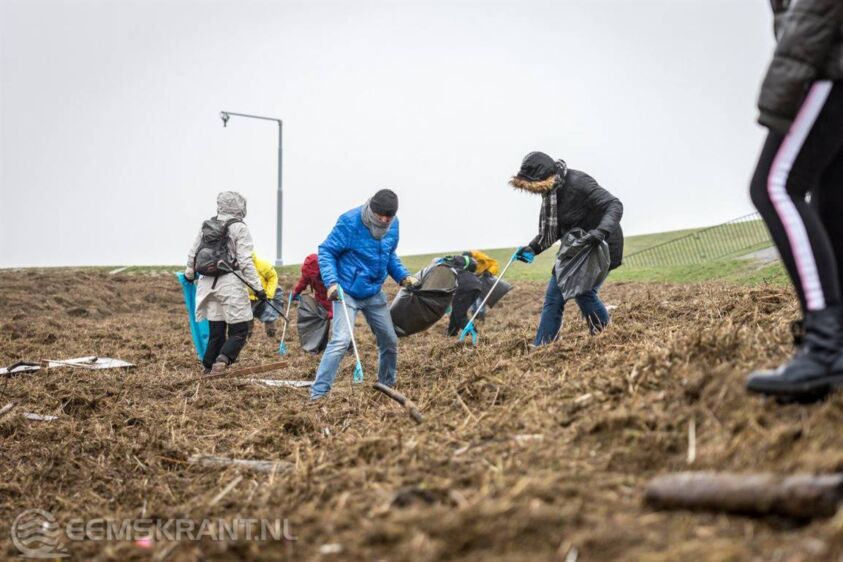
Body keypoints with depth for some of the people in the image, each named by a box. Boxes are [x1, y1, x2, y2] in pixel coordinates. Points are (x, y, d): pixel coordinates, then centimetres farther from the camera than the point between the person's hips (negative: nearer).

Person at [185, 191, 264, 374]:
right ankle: (223, 358, -24)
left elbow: (192, 254, 20)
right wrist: (257, 287, -7)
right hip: (230, 284, -6)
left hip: (208, 283, 6)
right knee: (239, 330, -1)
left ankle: (209, 366, 15)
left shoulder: (206, 226, 12)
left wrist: (189, 274, 38)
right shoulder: (239, 228, -6)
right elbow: (245, 262, -11)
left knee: (216, 330, 15)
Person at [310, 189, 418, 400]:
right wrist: (332, 282, -27)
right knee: (341, 340, -20)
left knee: (390, 341, 14)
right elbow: (326, 251, -15)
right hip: (347, 293, -6)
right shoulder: (349, 222, -20)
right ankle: (318, 393, -16)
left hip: (374, 294, 7)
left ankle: (387, 385, 37)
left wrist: (403, 276, 2)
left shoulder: (393, 224, -1)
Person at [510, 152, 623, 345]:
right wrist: (533, 248, 0)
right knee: (553, 296, 4)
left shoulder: (578, 183, -25)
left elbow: (614, 205, -29)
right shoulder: (550, 190, 2)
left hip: (600, 245, -8)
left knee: (584, 291, -24)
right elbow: (553, 229, 14)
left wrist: (602, 230, -46)